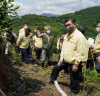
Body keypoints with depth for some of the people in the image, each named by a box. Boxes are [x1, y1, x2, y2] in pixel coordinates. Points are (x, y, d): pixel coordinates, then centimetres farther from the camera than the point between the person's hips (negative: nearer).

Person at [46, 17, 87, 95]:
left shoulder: (80, 36, -21)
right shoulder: (67, 35, 6)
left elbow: (80, 52, -21)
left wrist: (76, 64, -20)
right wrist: (61, 58, 11)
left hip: (73, 62, -8)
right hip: (65, 60, 8)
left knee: (74, 77, 7)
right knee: (56, 68, 20)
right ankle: (52, 80, 44)